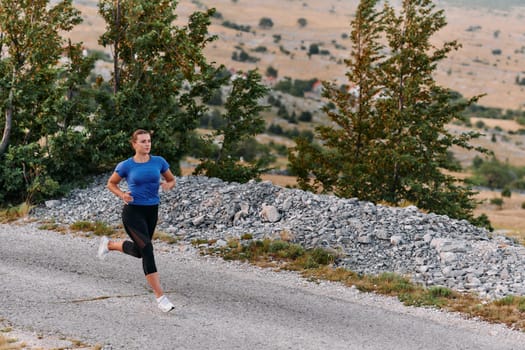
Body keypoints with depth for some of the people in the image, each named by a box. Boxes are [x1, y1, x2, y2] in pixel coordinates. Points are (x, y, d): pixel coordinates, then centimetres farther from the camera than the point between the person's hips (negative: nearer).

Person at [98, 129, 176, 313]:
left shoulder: (159, 161, 1)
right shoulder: (126, 165, -5)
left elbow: (172, 180, 13)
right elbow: (111, 183, 9)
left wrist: (168, 185, -11)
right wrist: (122, 195, -10)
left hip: (152, 211, 5)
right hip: (133, 211, -5)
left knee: (138, 251, 18)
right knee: (147, 249, -17)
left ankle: (109, 244, 49)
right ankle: (160, 296, -15)